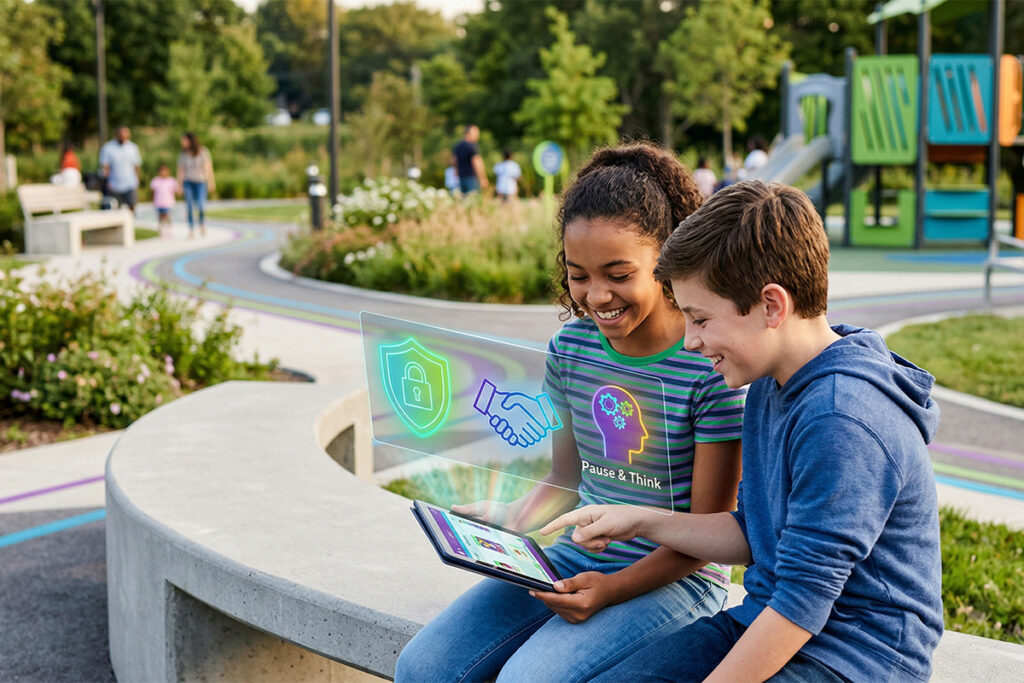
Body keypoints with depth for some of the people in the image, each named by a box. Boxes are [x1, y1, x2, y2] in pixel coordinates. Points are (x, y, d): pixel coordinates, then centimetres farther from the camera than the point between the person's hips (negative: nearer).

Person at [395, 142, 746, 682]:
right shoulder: (570, 347, 2)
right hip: (574, 558, 6)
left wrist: (612, 589, -22)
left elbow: (709, 530, -12)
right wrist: (512, 517, -6)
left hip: (671, 578, -6)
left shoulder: (712, 365, -16)